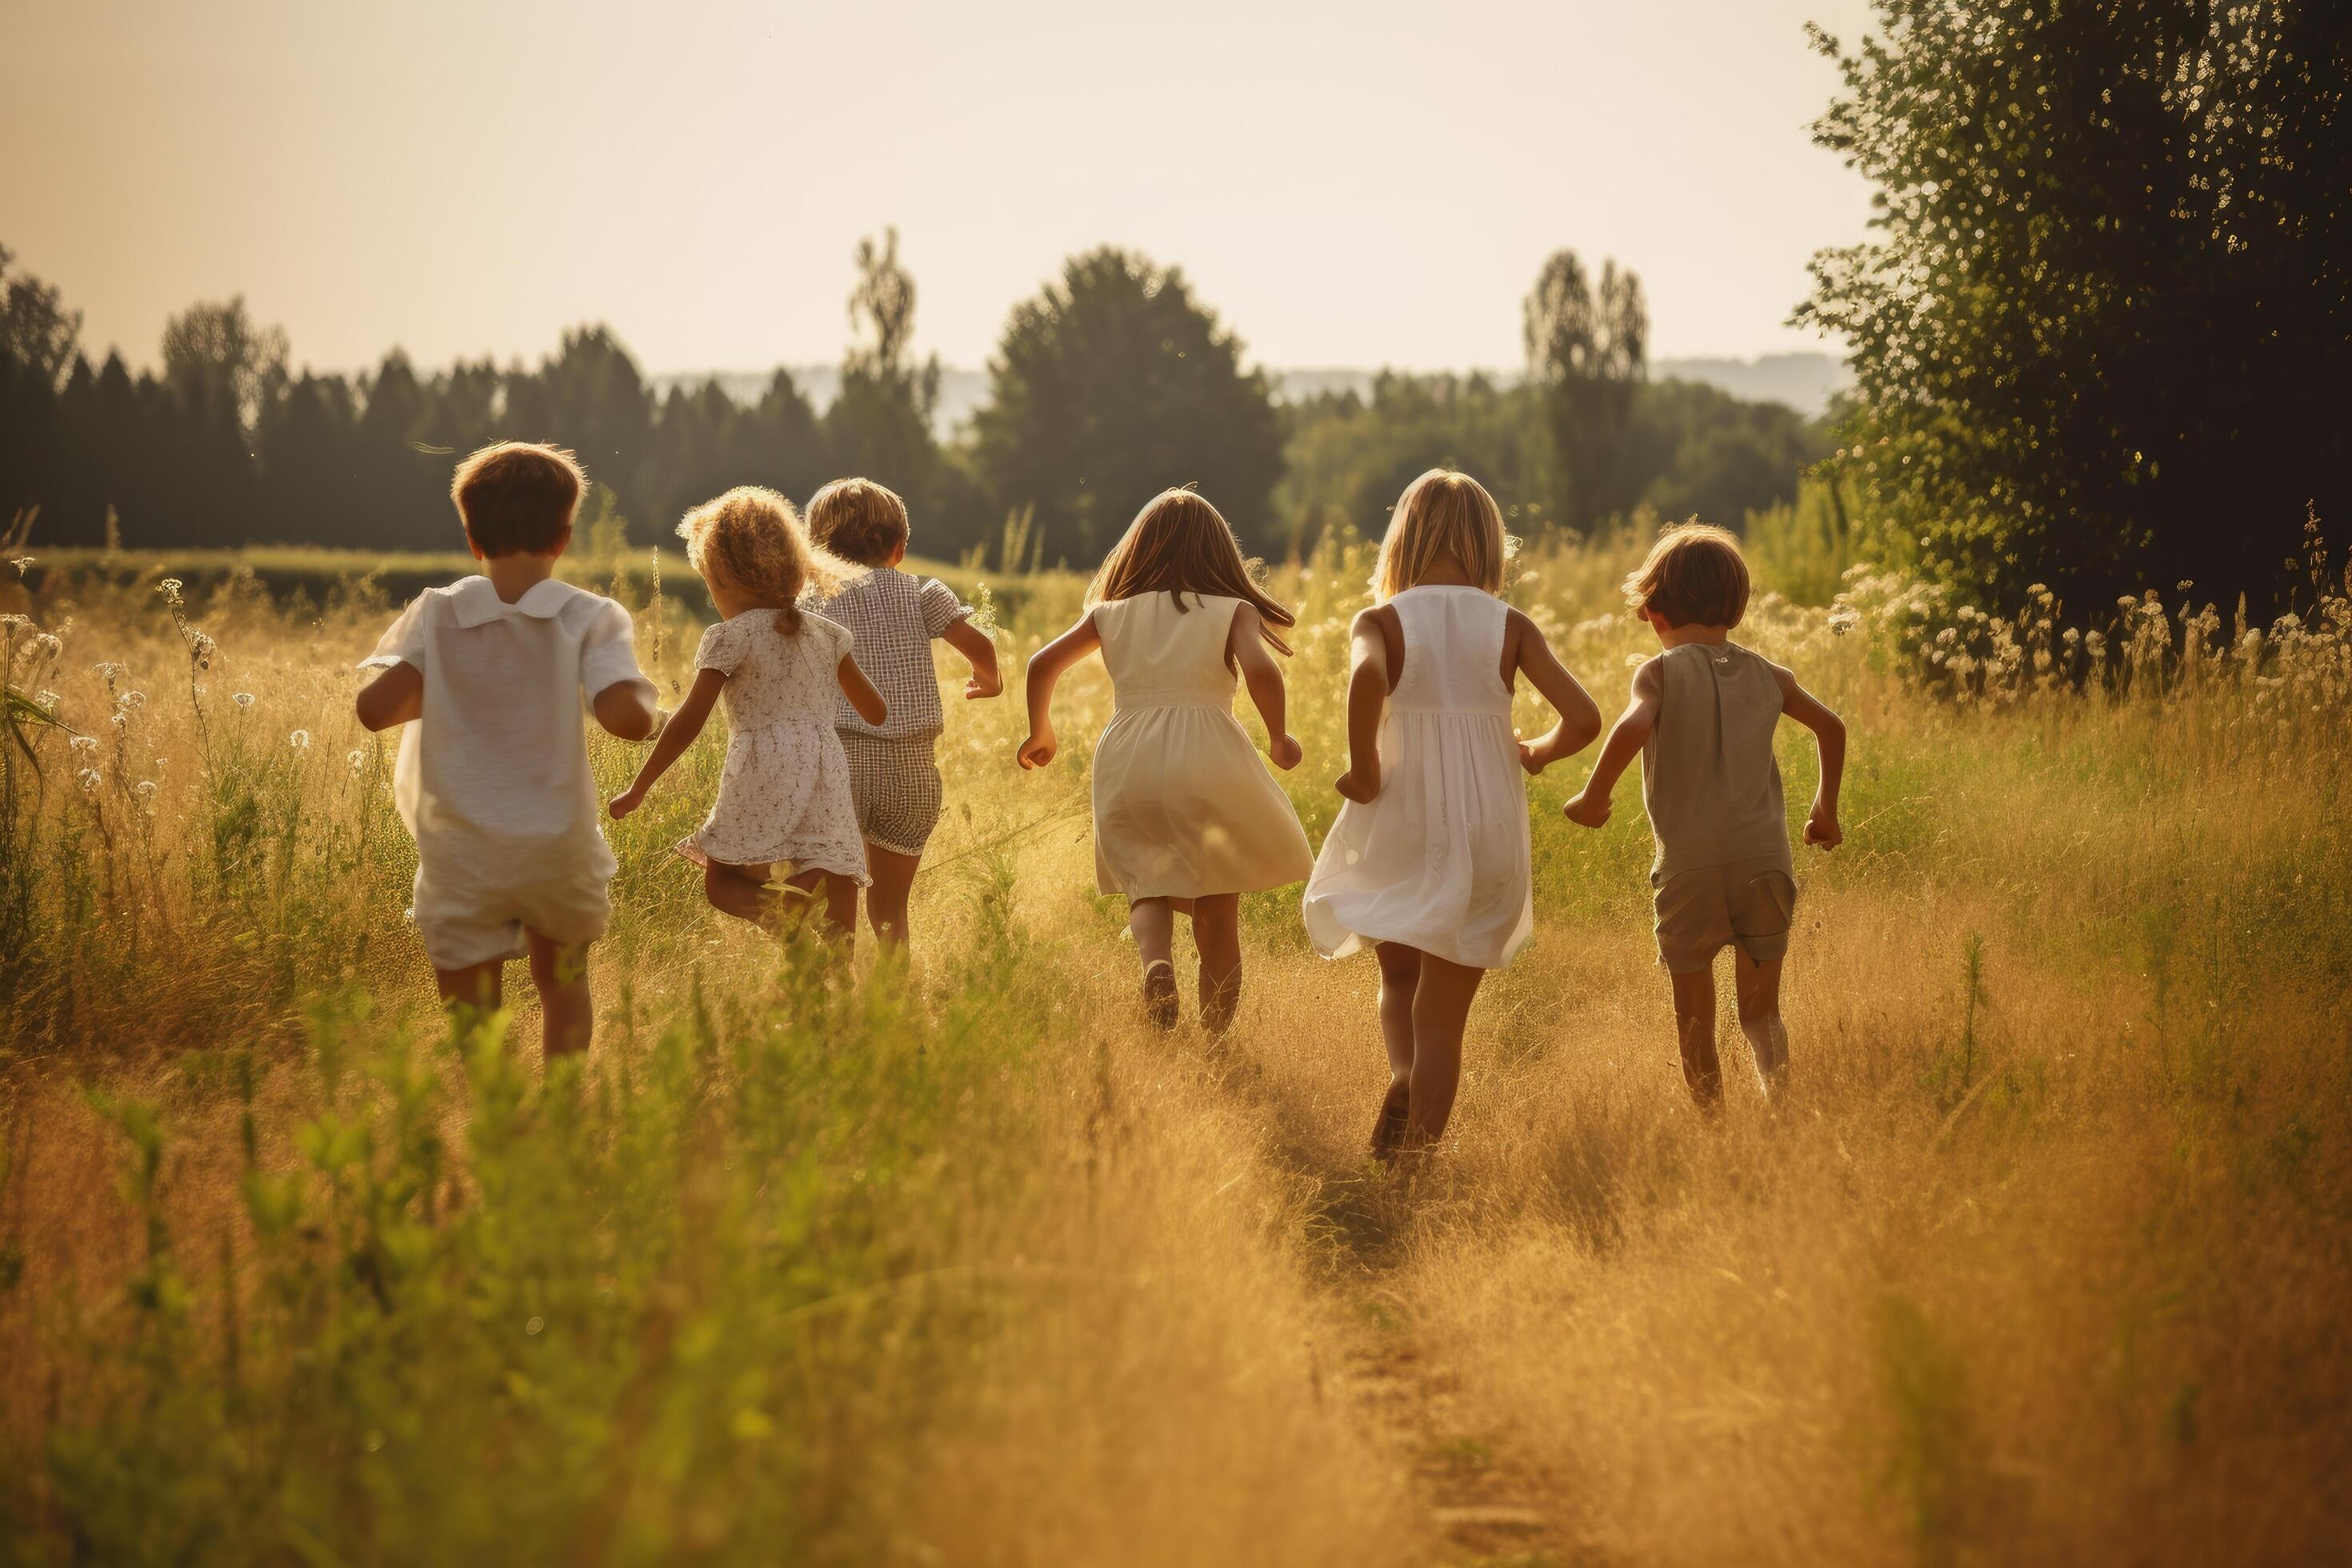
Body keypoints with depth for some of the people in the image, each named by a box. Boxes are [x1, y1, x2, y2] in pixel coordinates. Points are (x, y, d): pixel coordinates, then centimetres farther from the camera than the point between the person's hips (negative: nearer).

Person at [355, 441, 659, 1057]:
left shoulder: (435, 616, -4)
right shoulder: (589, 619, -9)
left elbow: (375, 707, -13)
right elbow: (628, 717, -22)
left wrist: (432, 696, 6)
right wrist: (647, 702, 1)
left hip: (460, 860, 0)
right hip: (559, 853, 0)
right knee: (562, 984, 27)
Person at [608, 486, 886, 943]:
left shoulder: (730, 637, -1)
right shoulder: (827, 634, 16)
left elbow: (689, 722, -5)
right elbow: (876, 712, 24)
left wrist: (638, 790, 2)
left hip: (762, 775, -5)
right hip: (828, 779, 5)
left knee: (721, 883, 6)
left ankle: (784, 910, -25)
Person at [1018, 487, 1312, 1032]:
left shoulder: (1112, 614, 14)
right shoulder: (1234, 613, 5)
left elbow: (1043, 664, 10)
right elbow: (1261, 670, -12)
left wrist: (1041, 732, 25)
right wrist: (1279, 738, 3)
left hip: (1128, 765, 2)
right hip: (1209, 758, -2)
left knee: (1147, 887, 13)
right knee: (1218, 907, 10)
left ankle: (1155, 959, -21)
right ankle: (1215, 1040, 8)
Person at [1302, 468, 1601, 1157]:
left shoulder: (1381, 621, -5)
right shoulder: (1511, 627, -1)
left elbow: (1367, 679, -29)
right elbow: (1584, 719, -9)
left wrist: (1363, 773, -16)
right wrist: (1536, 753, 11)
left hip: (1400, 833, 0)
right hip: (1487, 835, 1)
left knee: (1400, 978, 23)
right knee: (1442, 1017, 9)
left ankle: (1403, 1077, -6)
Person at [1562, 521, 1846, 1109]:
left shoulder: (1661, 673, -4)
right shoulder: (1766, 676, 10)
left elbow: (1635, 725, -24)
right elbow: (1830, 727, 22)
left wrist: (1594, 794, -13)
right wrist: (1825, 808, 34)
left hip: (1690, 868, -3)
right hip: (1766, 862, 3)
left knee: (1695, 1017, 11)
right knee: (1761, 1011, 9)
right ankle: (1780, 1103, -15)